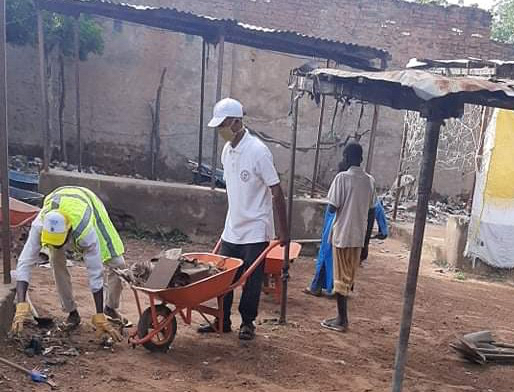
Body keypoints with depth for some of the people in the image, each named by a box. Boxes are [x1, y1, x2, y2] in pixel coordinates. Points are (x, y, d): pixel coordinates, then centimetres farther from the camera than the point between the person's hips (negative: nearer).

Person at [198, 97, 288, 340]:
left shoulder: (258, 151, -18)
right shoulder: (227, 151, 5)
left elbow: (276, 193, -15)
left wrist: (283, 231, -14)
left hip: (255, 232, -7)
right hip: (232, 230, 7)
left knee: (251, 281, 5)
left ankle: (247, 323, 22)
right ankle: (222, 321, 26)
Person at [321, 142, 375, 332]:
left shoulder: (342, 177, -13)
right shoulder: (370, 180, 5)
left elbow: (333, 208, -14)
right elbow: (370, 210, 10)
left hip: (342, 234, -5)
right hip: (359, 235, 6)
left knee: (341, 277, 2)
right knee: (348, 277, 15)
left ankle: (342, 320, 8)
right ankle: (342, 317, 22)